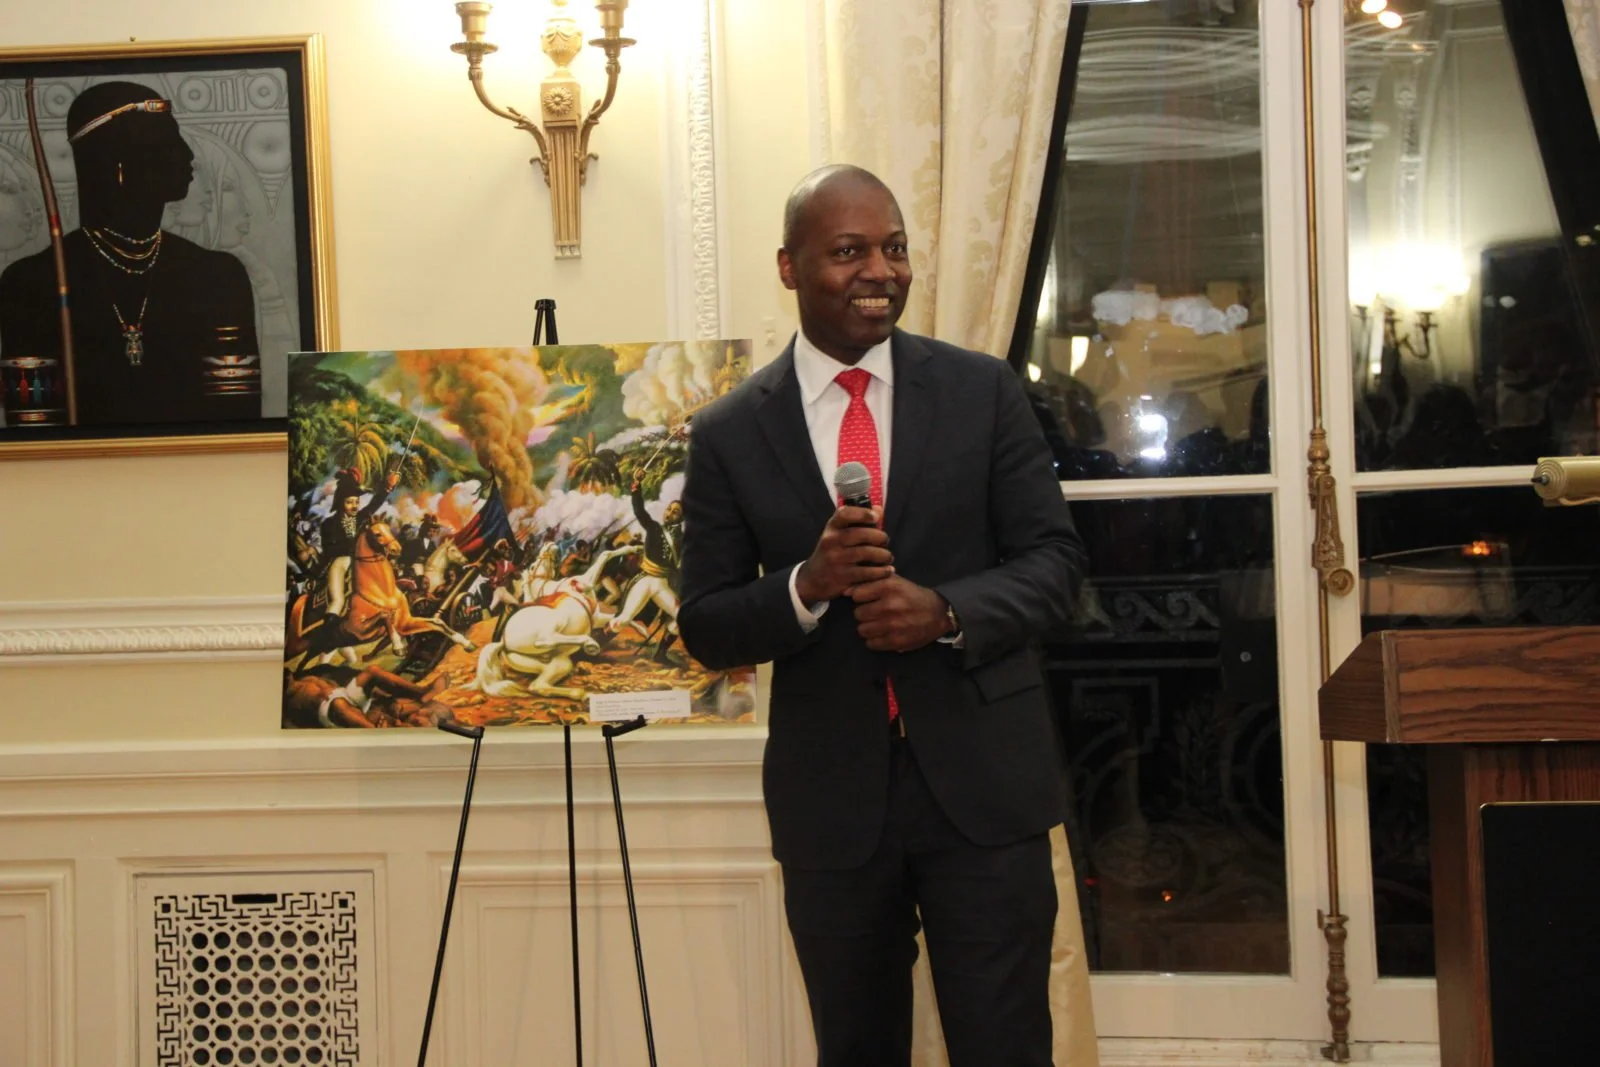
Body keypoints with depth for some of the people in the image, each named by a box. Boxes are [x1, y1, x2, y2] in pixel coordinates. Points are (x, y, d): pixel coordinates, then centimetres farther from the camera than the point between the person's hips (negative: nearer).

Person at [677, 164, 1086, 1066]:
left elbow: (1057, 561, 0)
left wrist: (948, 611, -19)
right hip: (830, 794, 1)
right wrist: (806, 585, -18)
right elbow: (707, 629, 2)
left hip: (982, 779, -1)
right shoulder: (730, 434, 1)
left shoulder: (984, 391, 2)